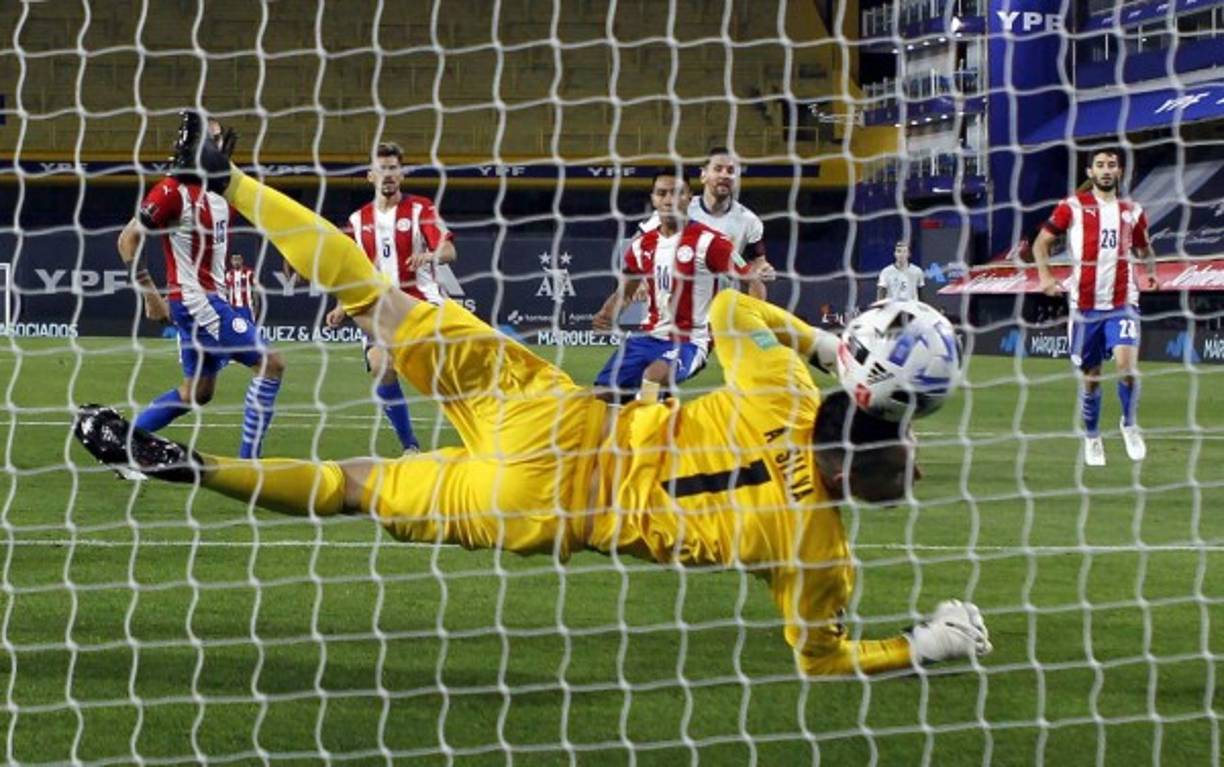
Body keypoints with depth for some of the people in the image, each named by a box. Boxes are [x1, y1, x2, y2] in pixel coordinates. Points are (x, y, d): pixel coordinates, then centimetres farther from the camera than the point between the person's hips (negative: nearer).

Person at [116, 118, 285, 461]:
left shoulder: (219, 193, 10)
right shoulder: (174, 191, -15)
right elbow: (128, 239, -13)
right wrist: (150, 293, -15)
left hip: (212, 300, 9)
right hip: (195, 301, -9)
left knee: (198, 391, 17)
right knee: (270, 364, -12)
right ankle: (248, 462, -10)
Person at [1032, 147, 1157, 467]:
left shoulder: (1132, 212, 7)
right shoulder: (1072, 207, 0)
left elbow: (1144, 249, 22)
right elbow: (1041, 242, 5)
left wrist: (1149, 272, 1)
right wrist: (1045, 276, -11)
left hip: (1122, 304, 0)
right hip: (1085, 305, 0)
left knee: (1127, 364, -20)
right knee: (1090, 376, 8)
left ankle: (1130, 424, 4)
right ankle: (1092, 438, 28)